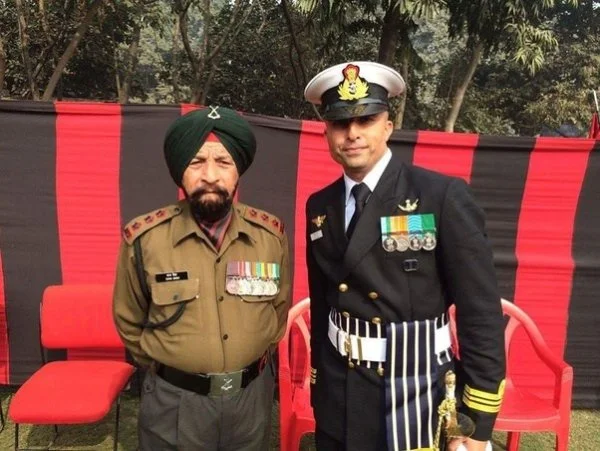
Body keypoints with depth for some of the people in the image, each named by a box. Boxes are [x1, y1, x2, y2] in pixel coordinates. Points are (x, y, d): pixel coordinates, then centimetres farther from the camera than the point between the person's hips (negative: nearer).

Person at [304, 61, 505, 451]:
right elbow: (320, 303, 8)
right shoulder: (320, 206, 2)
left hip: (416, 394, -4)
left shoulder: (443, 196, -13)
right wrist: (319, 385, 13)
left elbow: (481, 312, -13)